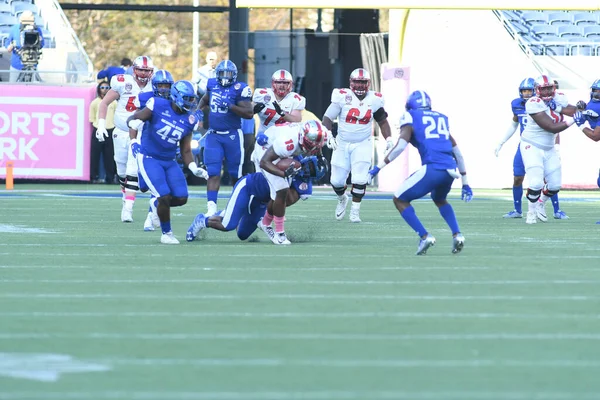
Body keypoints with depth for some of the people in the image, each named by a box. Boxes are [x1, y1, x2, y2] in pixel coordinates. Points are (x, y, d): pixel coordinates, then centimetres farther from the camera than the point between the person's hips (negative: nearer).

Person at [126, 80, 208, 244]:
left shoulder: (189, 120, 0)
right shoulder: (158, 106, -13)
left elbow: (186, 150, 8)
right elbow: (132, 119, -4)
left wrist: (194, 169, -6)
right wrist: (133, 141, -19)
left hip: (169, 161, 5)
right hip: (148, 158, -5)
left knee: (181, 198, -5)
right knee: (165, 197, -16)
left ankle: (158, 206, 26)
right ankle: (166, 233, 4)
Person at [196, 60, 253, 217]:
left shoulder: (239, 89, -10)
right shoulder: (212, 84, 6)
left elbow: (249, 113, -16)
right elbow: (205, 99, 29)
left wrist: (230, 106, -25)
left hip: (233, 135, -3)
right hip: (213, 135, 3)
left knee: (235, 174, 7)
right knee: (213, 173, -7)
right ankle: (211, 208, -13)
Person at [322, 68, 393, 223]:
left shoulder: (374, 100, -4)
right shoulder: (342, 97, -12)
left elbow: (382, 122, 10)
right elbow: (327, 118, -9)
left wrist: (388, 139, -1)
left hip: (363, 144, 0)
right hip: (342, 144, 0)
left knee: (359, 179, -14)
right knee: (336, 181, 4)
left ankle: (355, 209, 5)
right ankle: (342, 199, 38)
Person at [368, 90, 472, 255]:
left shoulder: (411, 117, 10)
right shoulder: (441, 119, 26)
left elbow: (401, 146, -6)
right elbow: (458, 153, 27)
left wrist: (378, 168, -4)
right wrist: (465, 184, 33)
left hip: (432, 168, -6)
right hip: (451, 170, 6)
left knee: (400, 200, 11)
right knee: (439, 199, 35)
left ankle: (424, 236, -2)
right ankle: (457, 235, 16)